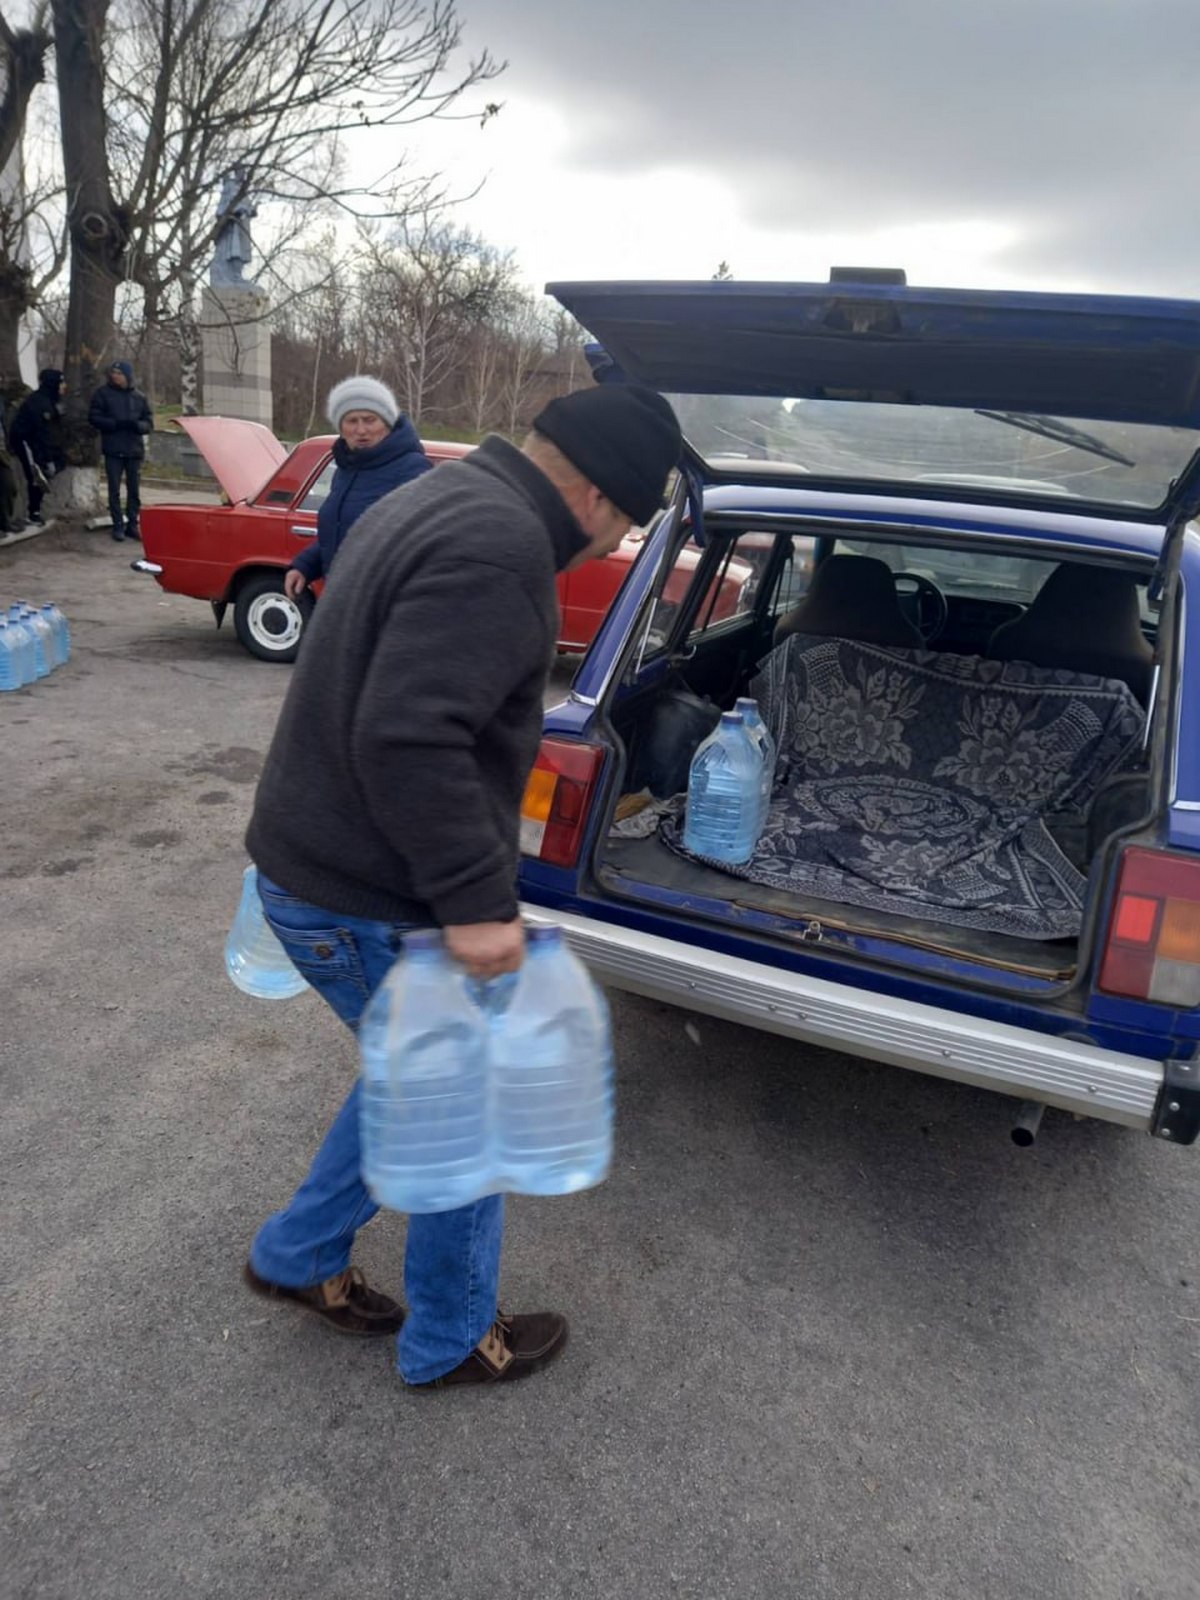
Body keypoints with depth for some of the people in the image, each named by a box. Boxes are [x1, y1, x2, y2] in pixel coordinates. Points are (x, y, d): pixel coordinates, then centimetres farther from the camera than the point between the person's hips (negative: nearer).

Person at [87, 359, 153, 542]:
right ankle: (118, 525, 7)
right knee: (114, 489, 0)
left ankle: (132, 524, 16)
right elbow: (94, 417, -3)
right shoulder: (103, 393, 1)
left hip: (135, 450, 2)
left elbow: (149, 423, 6)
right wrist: (116, 424, -17)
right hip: (113, 450, -2)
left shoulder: (139, 397, 7)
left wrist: (136, 425, -16)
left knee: (134, 489, 7)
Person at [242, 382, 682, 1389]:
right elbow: (409, 738, -33)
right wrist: (475, 899, -26)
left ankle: (298, 1256, 42)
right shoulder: (499, 546, -23)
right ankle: (451, 1340, 33)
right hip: (370, 904, -10)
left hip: (319, 864, 10)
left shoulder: (445, 502, 11)